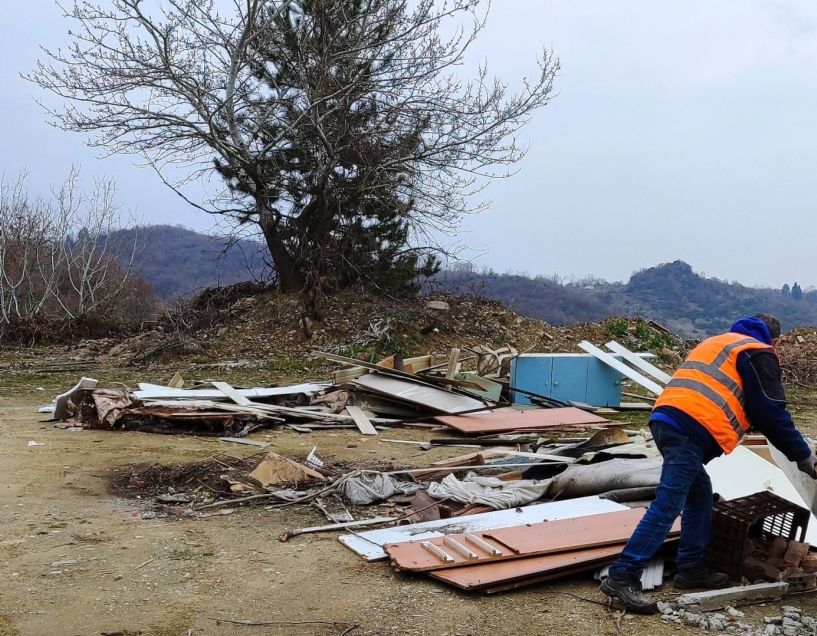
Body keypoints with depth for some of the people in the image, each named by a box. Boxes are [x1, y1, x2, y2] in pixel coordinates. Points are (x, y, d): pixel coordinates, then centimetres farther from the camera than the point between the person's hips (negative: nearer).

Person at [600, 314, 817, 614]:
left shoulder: (716, 342, 33)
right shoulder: (759, 354, 9)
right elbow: (771, 412, 4)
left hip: (666, 418, 9)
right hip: (690, 429, -9)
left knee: (699, 494, 21)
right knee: (667, 505, -10)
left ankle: (692, 569, 24)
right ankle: (622, 577, -14)